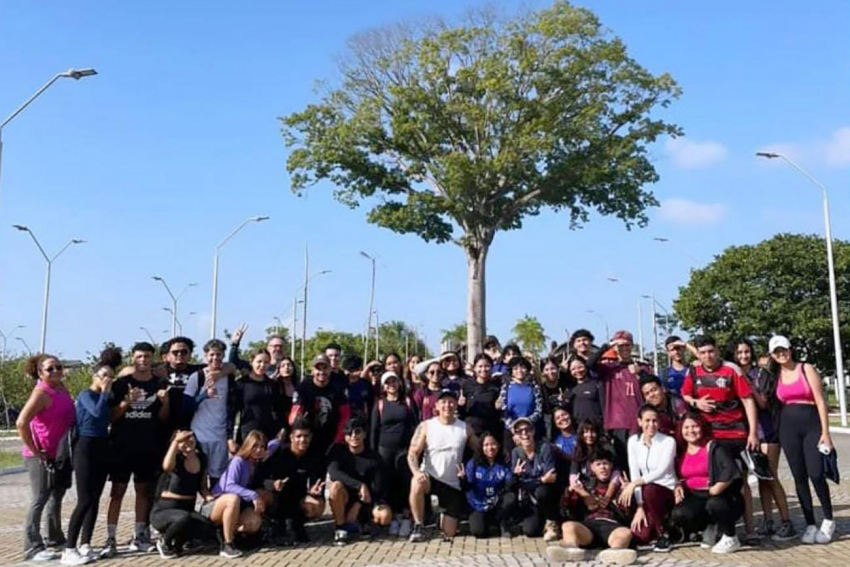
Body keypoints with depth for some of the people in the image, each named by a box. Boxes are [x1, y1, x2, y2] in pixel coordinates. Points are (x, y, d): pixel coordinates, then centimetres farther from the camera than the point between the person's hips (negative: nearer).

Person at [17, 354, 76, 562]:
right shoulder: (42, 393, -19)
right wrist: (35, 451, -22)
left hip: (60, 454, 9)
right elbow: (21, 423, -27)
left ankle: (55, 539, 32)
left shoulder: (61, 387, 5)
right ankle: (33, 548, 3)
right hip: (42, 456, -9)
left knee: (57, 496, 19)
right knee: (40, 500, -4)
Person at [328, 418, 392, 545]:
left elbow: (377, 488, -10)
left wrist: (358, 506, -22)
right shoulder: (338, 450, -8)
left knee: (385, 516, -27)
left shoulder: (374, 457, -8)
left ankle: (358, 523, 3)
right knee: (336, 486, -33)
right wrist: (360, 485, -35)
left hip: (364, 502, 1)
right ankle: (340, 528, -15)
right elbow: (333, 473, -25)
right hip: (344, 501, -1)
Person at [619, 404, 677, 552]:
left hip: (667, 491, -3)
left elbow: (661, 472, -24)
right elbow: (634, 473, -6)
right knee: (640, 535, -18)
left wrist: (634, 484, -35)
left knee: (649, 490, -37)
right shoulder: (633, 441, -1)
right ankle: (657, 525, 18)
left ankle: (663, 534, -14)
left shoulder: (668, 441, -11)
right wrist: (640, 507, -13)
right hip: (646, 494, 3)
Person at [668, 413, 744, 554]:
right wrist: (678, 487, -2)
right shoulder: (681, 453, 11)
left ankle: (731, 539, -6)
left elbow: (730, 470, -20)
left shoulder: (713, 448, -6)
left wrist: (715, 490, -25)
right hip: (695, 498, 4)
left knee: (715, 504, -39)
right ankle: (709, 528, 10)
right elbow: (679, 477, 20)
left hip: (720, 496, -4)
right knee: (678, 514, -24)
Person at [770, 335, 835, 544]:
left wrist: (825, 432, -11)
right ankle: (810, 525, 11)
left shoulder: (806, 369, -1)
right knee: (799, 477, 4)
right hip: (788, 428, 3)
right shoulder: (775, 376, 9)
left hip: (812, 425, -3)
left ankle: (828, 521, 10)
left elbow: (821, 401, -6)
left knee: (816, 474, -11)